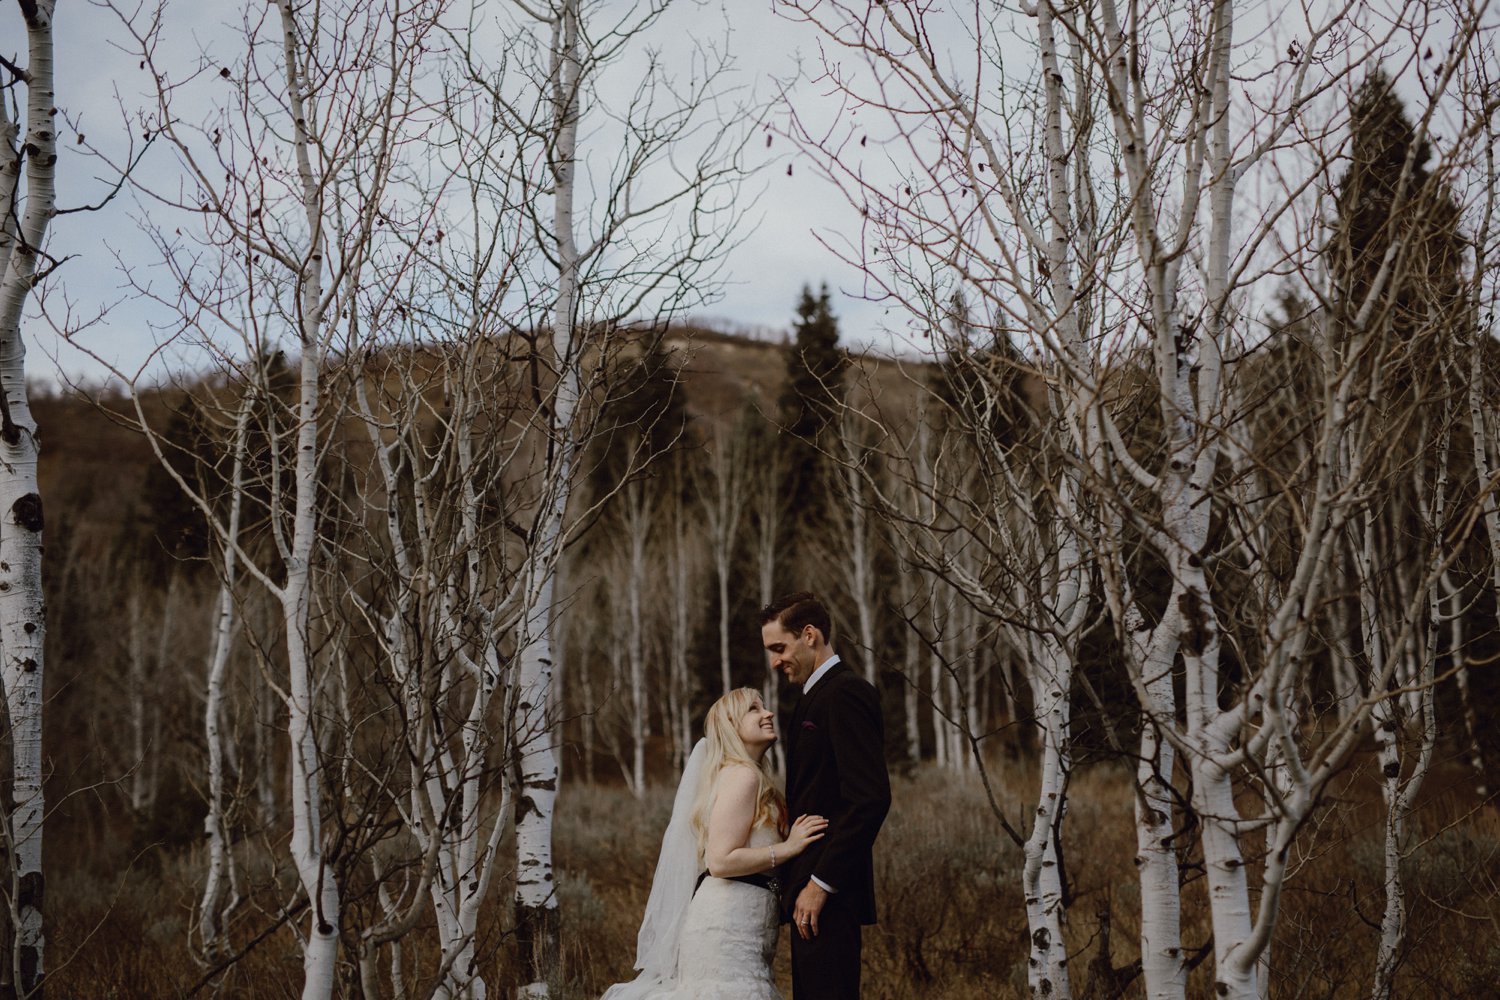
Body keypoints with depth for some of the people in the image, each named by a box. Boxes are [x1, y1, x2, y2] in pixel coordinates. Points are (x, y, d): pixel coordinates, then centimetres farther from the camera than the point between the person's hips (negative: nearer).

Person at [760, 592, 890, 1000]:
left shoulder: (844, 693, -11)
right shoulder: (819, 695, 19)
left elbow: (871, 797, -20)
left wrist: (821, 884, -19)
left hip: (828, 894, -10)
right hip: (812, 888, 10)